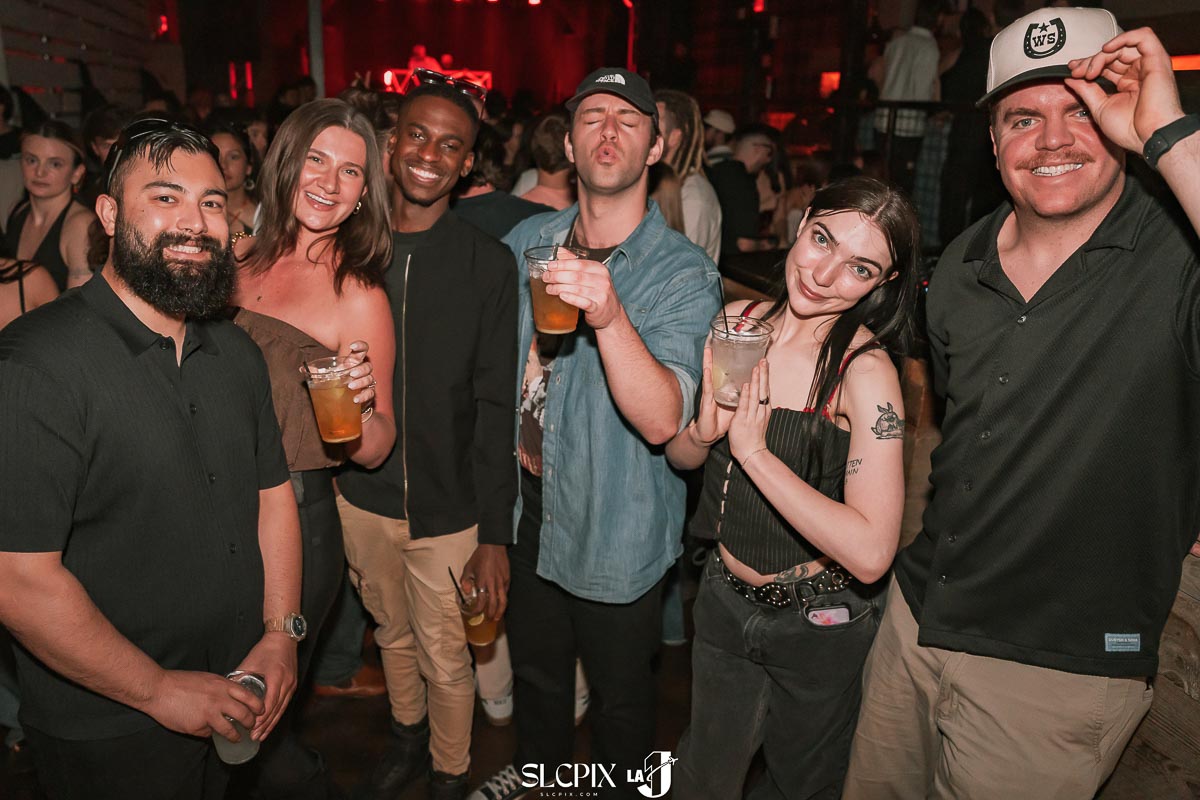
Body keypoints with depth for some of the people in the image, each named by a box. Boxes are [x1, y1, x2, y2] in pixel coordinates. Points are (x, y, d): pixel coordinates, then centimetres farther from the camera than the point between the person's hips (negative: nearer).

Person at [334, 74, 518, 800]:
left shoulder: (488, 264, -10)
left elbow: (496, 406, -10)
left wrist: (495, 532, -12)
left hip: (448, 506, -3)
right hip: (362, 494, 3)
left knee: (446, 660, 10)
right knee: (392, 634, 23)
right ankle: (407, 741, 50)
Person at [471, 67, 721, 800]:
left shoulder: (684, 273, -18)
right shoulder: (528, 242, -2)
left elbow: (662, 421, -31)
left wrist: (609, 317, -46)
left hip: (617, 528, -5)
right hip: (530, 504, 5)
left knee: (620, 696, 17)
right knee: (536, 665, 28)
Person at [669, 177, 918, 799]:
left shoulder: (865, 371, -24)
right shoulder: (736, 323, -8)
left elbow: (870, 554, -32)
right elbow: (679, 457, 1)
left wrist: (754, 450, -30)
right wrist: (705, 430, -21)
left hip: (819, 624, -4)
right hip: (724, 599, 4)